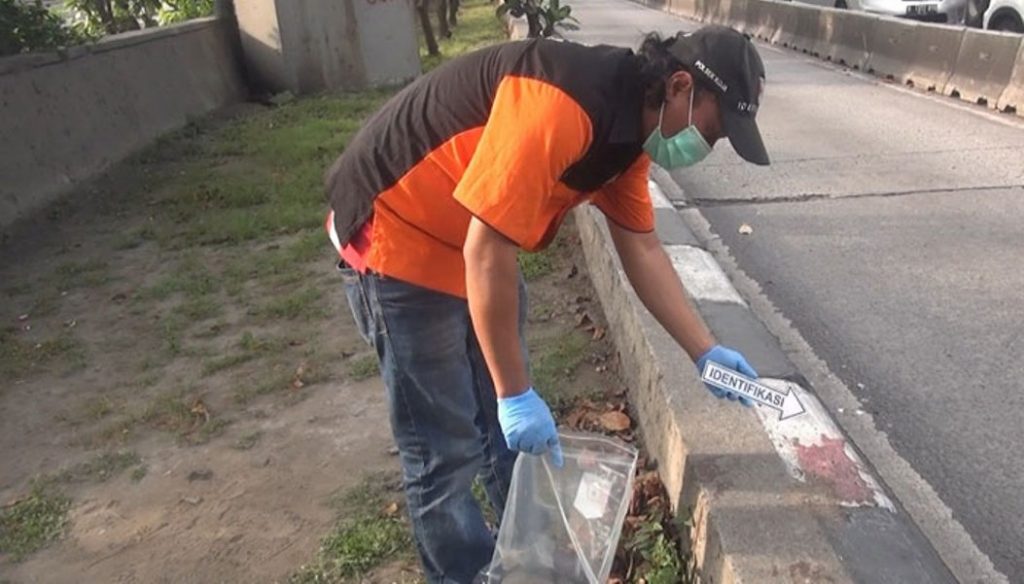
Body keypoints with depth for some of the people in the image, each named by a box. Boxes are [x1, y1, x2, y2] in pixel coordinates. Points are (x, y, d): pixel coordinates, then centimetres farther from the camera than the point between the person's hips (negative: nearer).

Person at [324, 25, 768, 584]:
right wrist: (515, 394, -22)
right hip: (394, 236, -9)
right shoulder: (563, 105, -30)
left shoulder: (629, 126, 0)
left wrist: (706, 352, 4)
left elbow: (642, 250, 6)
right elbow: (486, 251, -30)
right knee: (446, 446, 1)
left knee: (510, 425, 18)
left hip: (476, 239, 9)